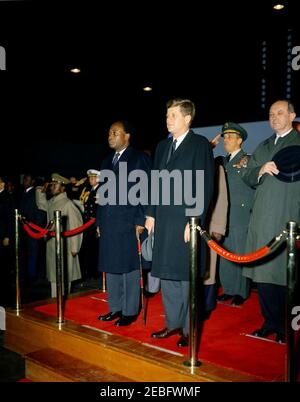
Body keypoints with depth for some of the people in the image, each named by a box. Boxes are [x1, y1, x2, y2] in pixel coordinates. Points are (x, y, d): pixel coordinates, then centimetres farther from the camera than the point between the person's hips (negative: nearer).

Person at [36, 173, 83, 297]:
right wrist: (41, 191, 13)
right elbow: (41, 204, 31)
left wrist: (74, 247, -15)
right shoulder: (51, 202, 7)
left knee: (63, 277, 1)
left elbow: (76, 226, -16)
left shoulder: (68, 204, -15)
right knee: (53, 275, 13)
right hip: (51, 244, 7)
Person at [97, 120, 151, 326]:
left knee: (129, 267, 1)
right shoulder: (107, 161, 18)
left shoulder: (139, 158, -2)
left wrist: (140, 221, -13)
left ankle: (130, 311, 12)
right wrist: (100, 221, 13)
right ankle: (115, 308, 24)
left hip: (129, 222, -6)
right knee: (111, 267, 12)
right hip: (109, 223, 7)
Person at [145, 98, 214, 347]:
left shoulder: (200, 144, -4)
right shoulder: (163, 146, 16)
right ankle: (173, 323, 26)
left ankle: (188, 329, 17)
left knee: (187, 277, 3)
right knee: (166, 275, 12)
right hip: (164, 221, 7)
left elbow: (205, 186, -10)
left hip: (187, 222, -6)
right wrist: (151, 214, 11)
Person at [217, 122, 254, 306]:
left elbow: (254, 187, -4)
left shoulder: (248, 160, -2)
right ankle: (228, 289, 20)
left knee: (240, 254, 0)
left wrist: (251, 213, -7)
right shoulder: (223, 162, 16)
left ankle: (242, 292, 11)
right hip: (224, 216, 6)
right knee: (225, 254, 8)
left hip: (241, 216, -6)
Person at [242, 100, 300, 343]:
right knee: (262, 272, 7)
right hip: (262, 219, 5)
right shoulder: (263, 147, 21)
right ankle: (270, 322, 20)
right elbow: (247, 177, 15)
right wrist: (262, 170, -2)